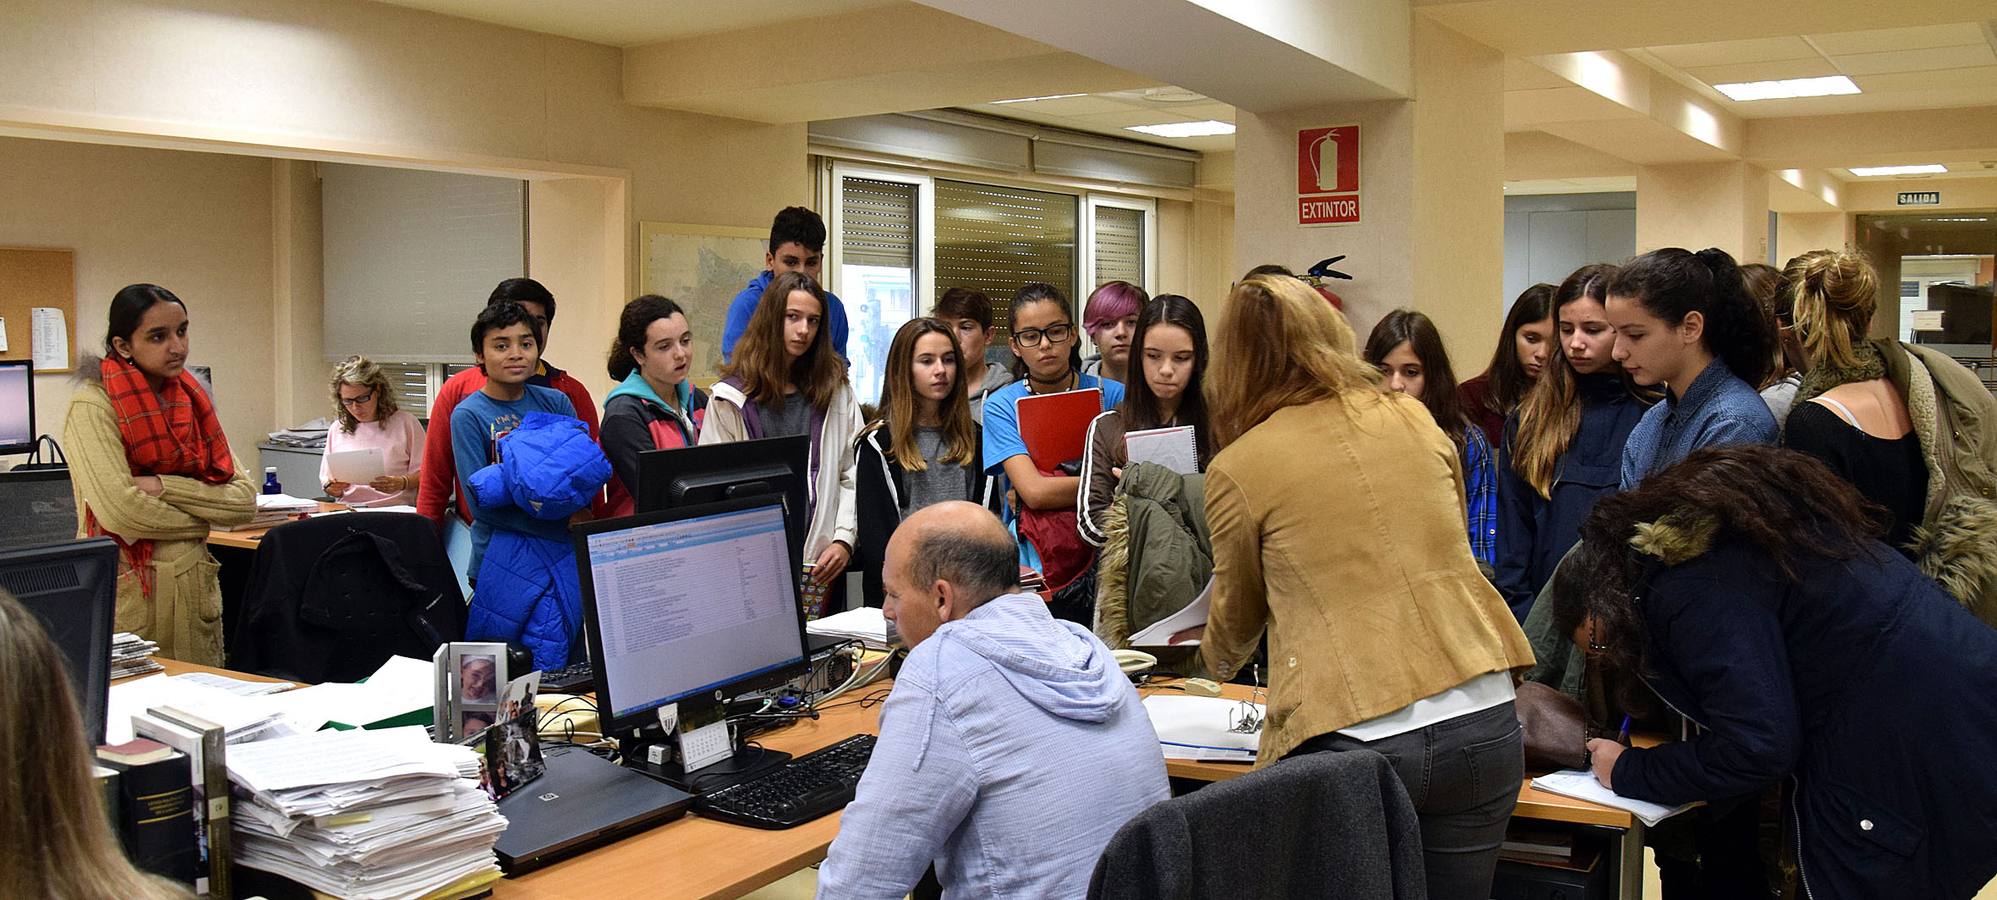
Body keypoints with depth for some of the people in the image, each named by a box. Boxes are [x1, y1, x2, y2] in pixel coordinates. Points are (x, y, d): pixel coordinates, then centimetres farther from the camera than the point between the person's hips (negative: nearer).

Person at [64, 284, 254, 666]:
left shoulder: (190, 400, 9)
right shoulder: (93, 406, -9)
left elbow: (245, 500, 0)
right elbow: (122, 511, -20)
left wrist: (165, 486, -13)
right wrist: (204, 514, -6)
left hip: (195, 589, 5)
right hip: (127, 591, -5)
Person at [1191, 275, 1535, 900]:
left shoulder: (1237, 469, -1)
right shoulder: (1413, 419, 8)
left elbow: (1236, 620, 15)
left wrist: (1213, 661, 38)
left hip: (1350, 745, -4)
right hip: (1483, 722, 4)